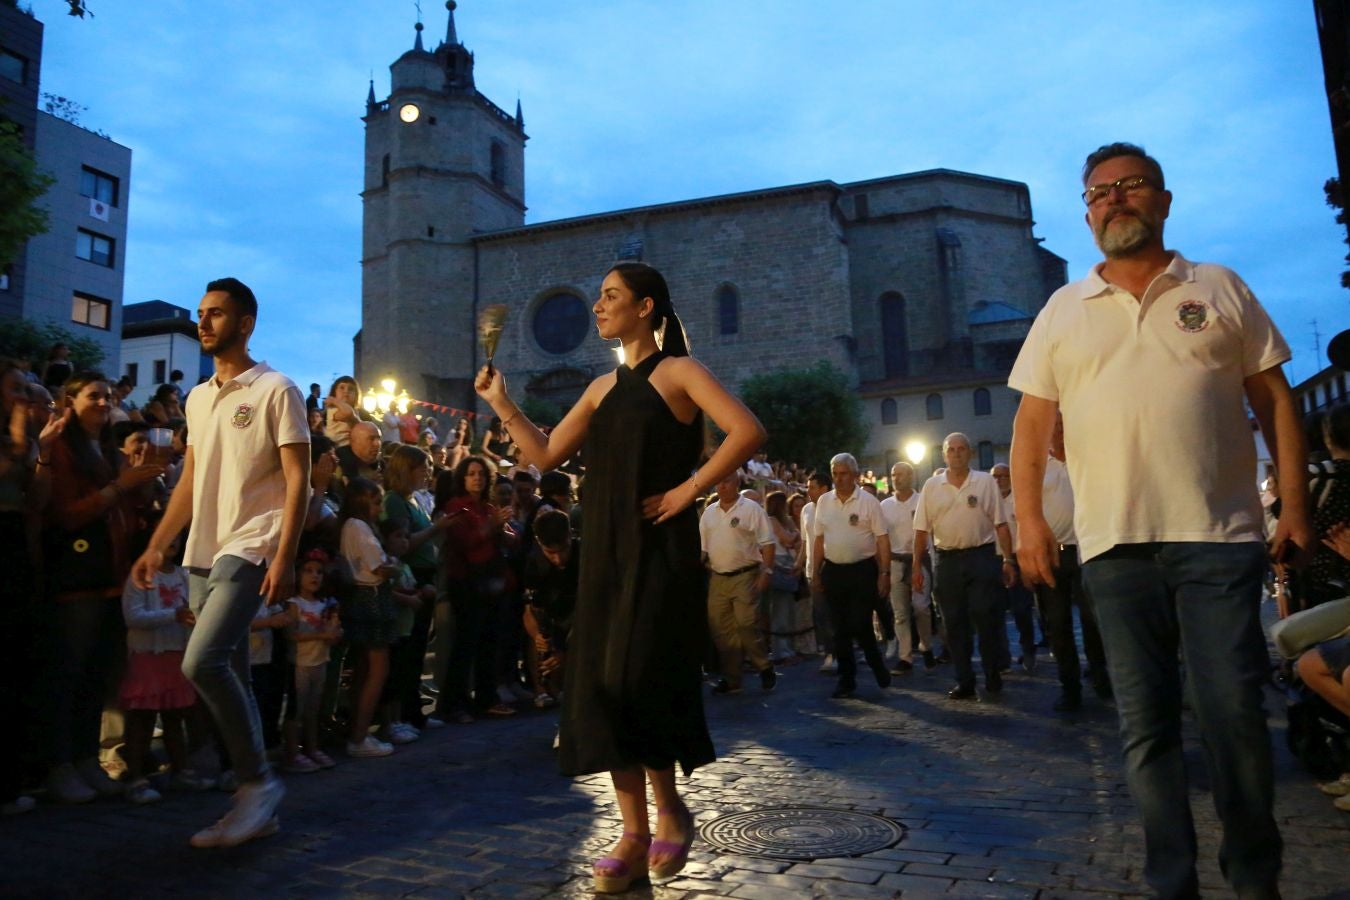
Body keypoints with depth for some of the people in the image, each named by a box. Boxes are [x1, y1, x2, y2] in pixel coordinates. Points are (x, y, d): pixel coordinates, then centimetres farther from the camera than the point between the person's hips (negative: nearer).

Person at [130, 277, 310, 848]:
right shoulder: (198, 398, 17)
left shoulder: (275, 390, -4)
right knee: (229, 675, 8)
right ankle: (258, 805, 17)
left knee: (202, 662, -20)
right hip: (202, 554, 8)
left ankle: (258, 780, -3)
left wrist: (284, 557, -17)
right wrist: (156, 547, 13)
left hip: (250, 549, -7)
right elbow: (189, 483, 20)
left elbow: (297, 479, -10)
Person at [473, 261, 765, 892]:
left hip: (659, 548, -6)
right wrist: (500, 402, 9)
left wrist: (690, 489, -16)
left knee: (637, 678, -10)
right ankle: (634, 832, 12)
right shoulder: (602, 388, 16)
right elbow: (544, 457, 14)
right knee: (601, 684, 2)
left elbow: (747, 431, -15)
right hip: (605, 549, 7)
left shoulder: (677, 371, -2)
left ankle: (669, 807, 14)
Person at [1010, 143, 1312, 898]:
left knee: (1235, 713, 1)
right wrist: (1030, 517, -4)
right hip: (1116, 544, 1)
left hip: (1220, 537, -1)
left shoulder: (1222, 290, 9)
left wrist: (1296, 506, 1)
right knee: (1146, 723, 7)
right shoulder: (1063, 312, 10)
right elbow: (1032, 421, 6)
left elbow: (1275, 401, 8)